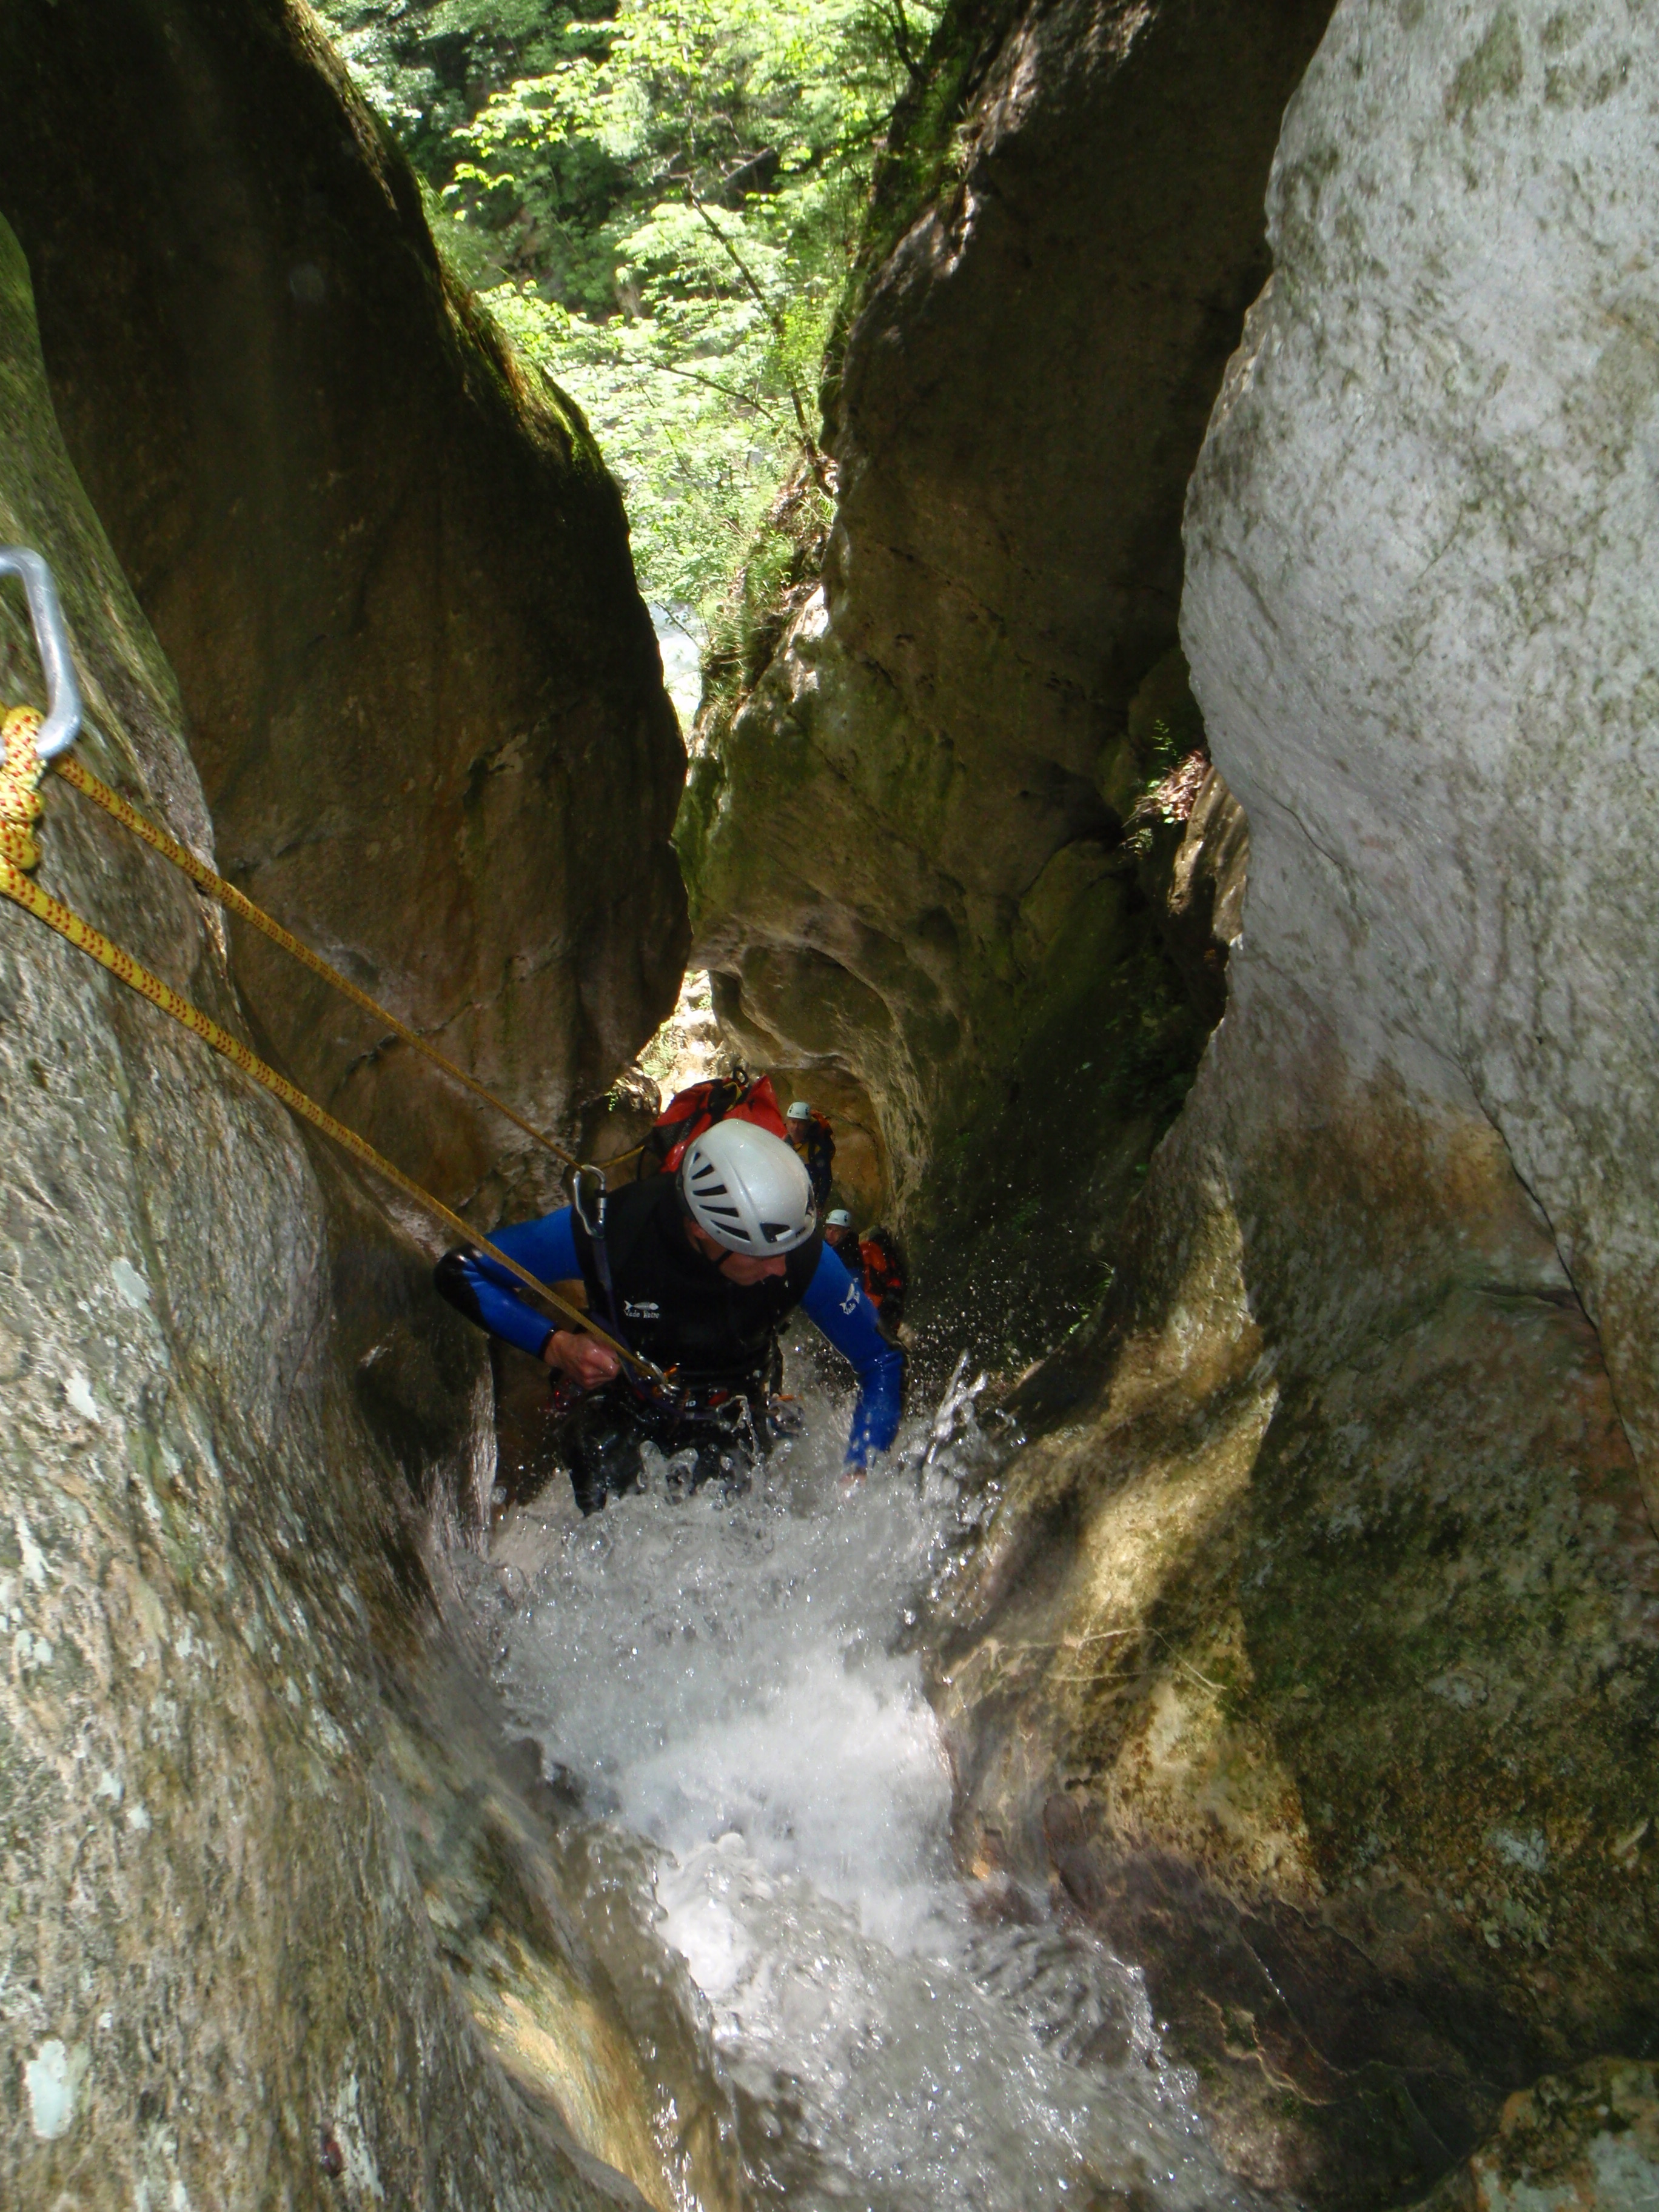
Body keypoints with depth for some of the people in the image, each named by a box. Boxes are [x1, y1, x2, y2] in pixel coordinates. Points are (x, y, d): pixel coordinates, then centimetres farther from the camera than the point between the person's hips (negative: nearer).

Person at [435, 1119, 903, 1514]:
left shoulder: (803, 1257, -27)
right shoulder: (605, 1230, -31)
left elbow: (882, 1361, -14)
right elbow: (459, 1272, -19)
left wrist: (857, 1476, -26)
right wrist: (554, 1345, -31)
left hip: (728, 1411, 0)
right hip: (620, 1401, 0)